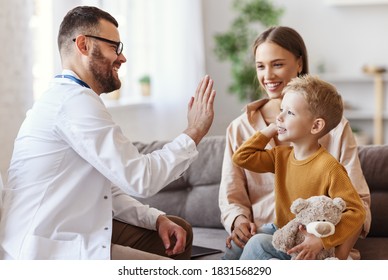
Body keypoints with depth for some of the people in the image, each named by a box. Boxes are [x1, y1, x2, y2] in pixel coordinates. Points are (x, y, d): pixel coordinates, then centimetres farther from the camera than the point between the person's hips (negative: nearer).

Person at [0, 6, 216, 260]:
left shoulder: (68, 98, 15)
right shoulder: (75, 100, -17)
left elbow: (109, 189, 15)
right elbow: (140, 178, -19)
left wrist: (157, 218, 3)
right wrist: (194, 134, -7)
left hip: (72, 234, 10)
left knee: (179, 231, 15)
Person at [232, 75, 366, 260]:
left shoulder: (329, 168, -20)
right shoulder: (281, 156, 4)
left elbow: (356, 212, -21)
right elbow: (241, 157, 9)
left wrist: (321, 241, -31)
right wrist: (268, 132, 3)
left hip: (307, 246, -8)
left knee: (258, 243, -23)